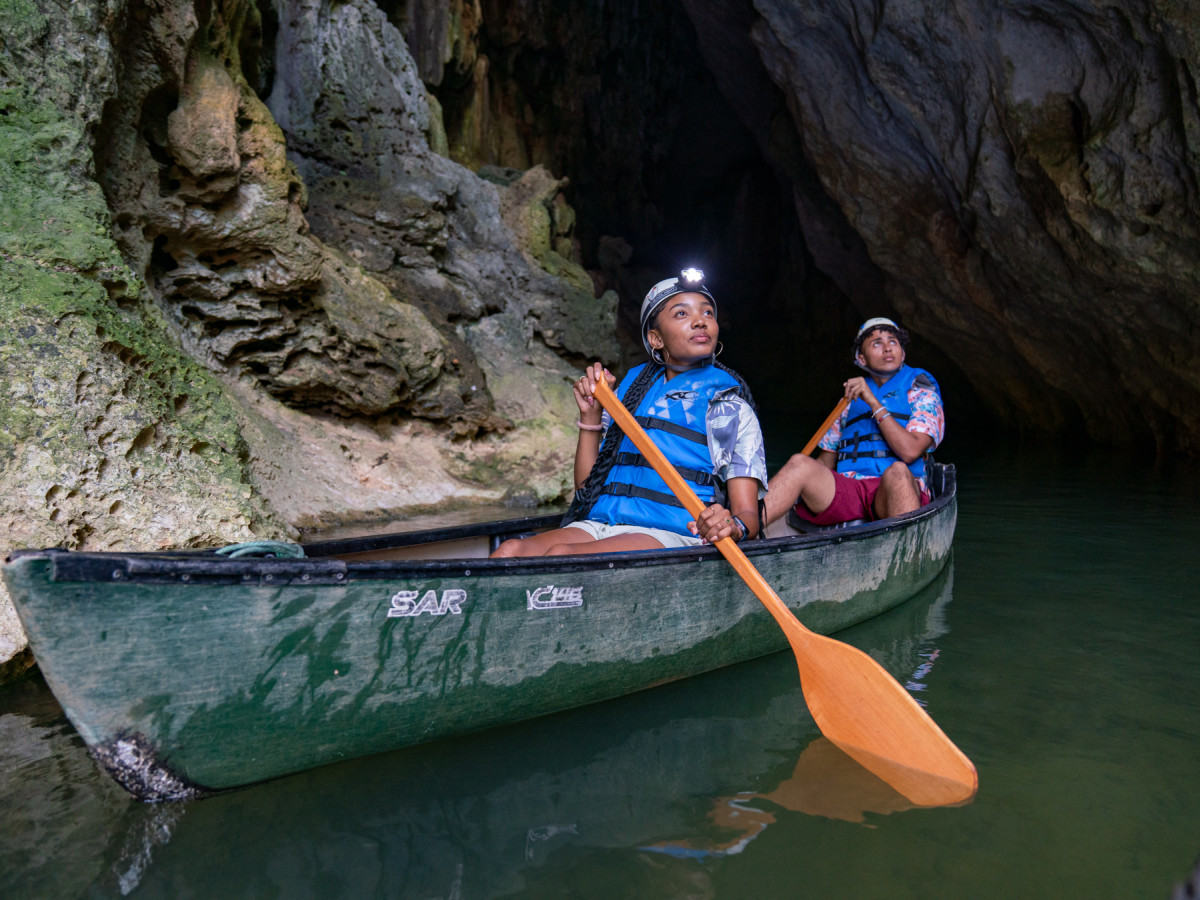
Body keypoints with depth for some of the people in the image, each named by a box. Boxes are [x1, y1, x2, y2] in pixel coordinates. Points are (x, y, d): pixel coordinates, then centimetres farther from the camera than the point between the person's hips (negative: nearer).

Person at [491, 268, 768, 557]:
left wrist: (733, 526, -26)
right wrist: (591, 416, 9)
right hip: (597, 526, 5)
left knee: (561, 555, -34)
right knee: (510, 551, -26)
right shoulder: (632, 384, 20)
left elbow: (748, 515, -1)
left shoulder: (728, 406, 7)